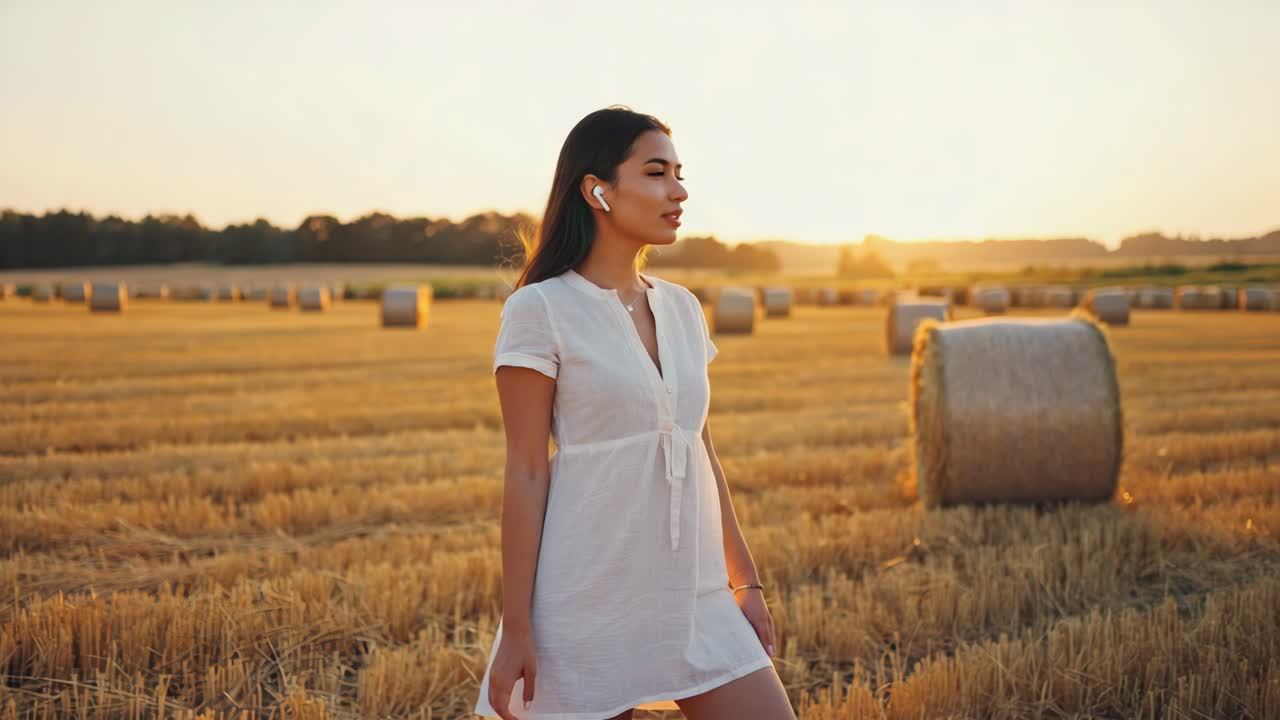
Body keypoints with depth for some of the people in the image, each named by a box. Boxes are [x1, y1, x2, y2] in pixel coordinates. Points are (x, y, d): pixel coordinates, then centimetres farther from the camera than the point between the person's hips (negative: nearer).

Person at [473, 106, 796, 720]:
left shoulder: (682, 307, 9)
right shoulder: (540, 309, -8)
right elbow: (526, 473, -10)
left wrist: (746, 580, 14)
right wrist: (516, 629, -10)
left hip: (698, 601, 6)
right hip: (592, 608, -5)